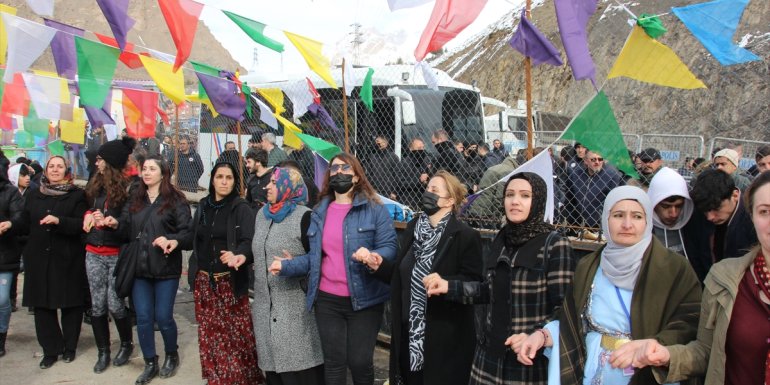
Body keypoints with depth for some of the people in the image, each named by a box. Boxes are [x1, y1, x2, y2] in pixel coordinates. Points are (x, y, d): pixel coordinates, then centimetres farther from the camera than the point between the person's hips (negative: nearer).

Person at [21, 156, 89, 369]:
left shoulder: (77, 195, -1)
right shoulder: (33, 195, 11)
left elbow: (81, 224, -11)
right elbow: (25, 223, 14)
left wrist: (59, 221, -25)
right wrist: (26, 250, 10)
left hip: (68, 258, -3)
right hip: (39, 257, 3)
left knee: (71, 302, 3)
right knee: (42, 304, 5)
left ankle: (70, 346, 19)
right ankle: (50, 349, 16)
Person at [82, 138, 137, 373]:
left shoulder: (128, 187, -9)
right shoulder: (96, 185, 10)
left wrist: (108, 221, -24)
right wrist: (89, 216, 1)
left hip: (117, 254, -6)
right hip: (94, 253, 6)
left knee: (115, 304, -2)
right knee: (97, 305, 8)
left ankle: (127, 344, 23)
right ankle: (103, 352, 21)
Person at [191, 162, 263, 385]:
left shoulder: (241, 209, -6)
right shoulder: (203, 207, 9)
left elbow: (248, 241, -19)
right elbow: (195, 239, 12)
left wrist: (238, 255, -37)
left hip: (231, 281, -4)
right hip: (204, 281, 4)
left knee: (236, 334, -2)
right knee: (210, 334, 11)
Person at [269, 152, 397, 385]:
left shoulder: (374, 209, -5)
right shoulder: (320, 212, 9)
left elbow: (389, 248, -10)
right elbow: (314, 257, 11)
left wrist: (370, 256, -30)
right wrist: (286, 266, -3)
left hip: (363, 299, -3)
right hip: (326, 299, 4)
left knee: (359, 361, 4)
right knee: (333, 361, 11)